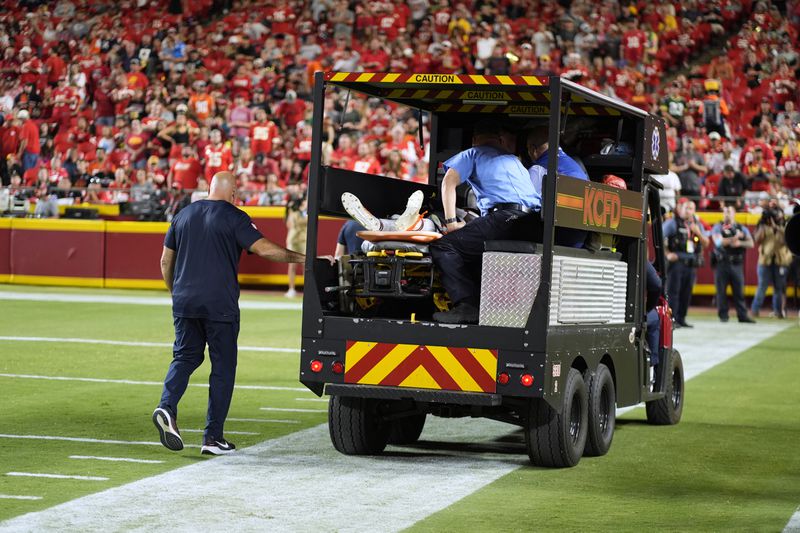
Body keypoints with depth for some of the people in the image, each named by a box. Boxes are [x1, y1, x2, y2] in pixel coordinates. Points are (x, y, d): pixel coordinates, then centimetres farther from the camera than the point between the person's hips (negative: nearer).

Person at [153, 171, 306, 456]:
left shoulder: (184, 215, 12)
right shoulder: (234, 217, -5)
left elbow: (166, 260, 16)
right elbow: (264, 248, -14)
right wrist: (300, 258, -8)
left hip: (184, 302, 5)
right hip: (220, 305, -5)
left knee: (185, 357, 13)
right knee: (223, 367, 4)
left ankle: (167, 406, -14)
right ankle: (213, 437, 3)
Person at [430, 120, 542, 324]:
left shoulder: (472, 154, 22)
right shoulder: (514, 160, 37)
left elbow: (449, 182, 8)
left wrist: (451, 222, 4)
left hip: (506, 217, -6)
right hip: (535, 226, 6)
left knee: (442, 247, -8)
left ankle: (467, 306, -22)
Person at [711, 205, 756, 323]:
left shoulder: (742, 228, 12)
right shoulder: (718, 227, 5)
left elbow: (751, 243, 2)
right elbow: (718, 242, -11)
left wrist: (740, 243, -16)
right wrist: (735, 238, -11)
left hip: (737, 263, 2)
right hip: (722, 263, -2)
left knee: (739, 291, 1)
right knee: (721, 291, 0)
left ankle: (742, 315, 4)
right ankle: (723, 315, 8)